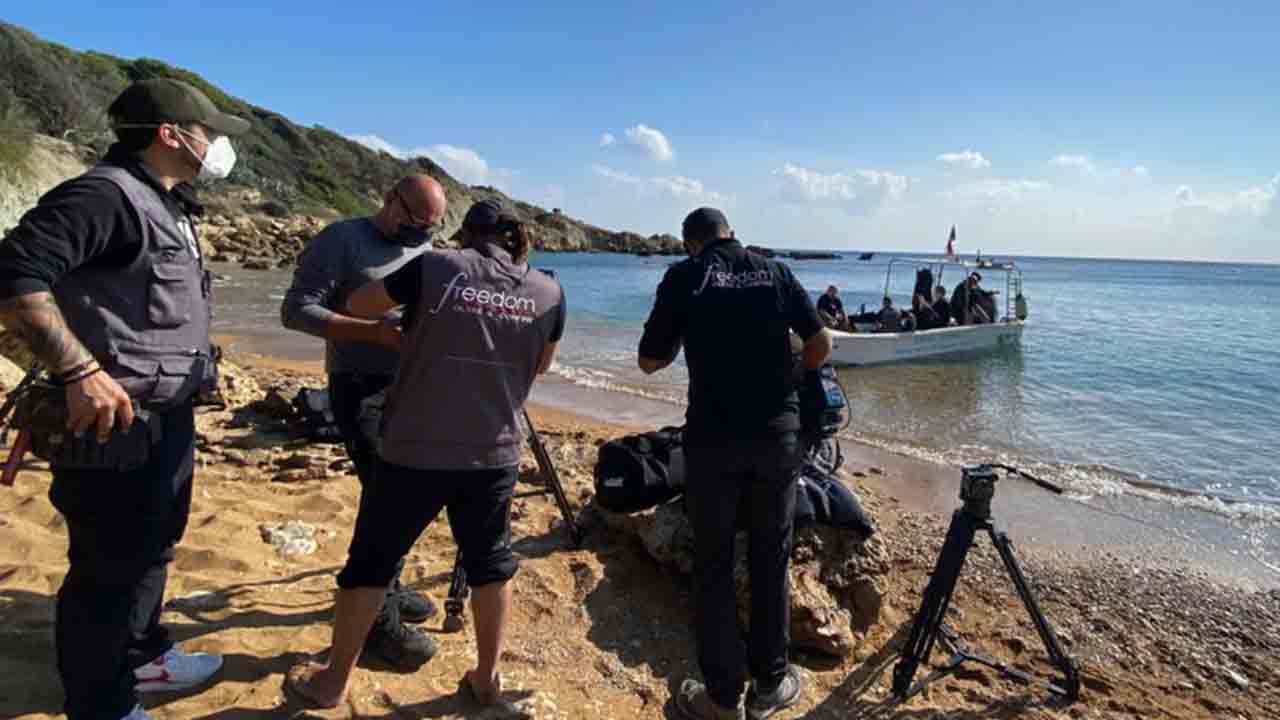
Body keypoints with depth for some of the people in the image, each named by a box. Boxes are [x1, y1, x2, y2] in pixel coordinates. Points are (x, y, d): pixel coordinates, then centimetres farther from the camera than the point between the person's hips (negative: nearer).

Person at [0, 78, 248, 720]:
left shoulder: (162, 206, 13)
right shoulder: (105, 195, -18)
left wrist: (193, 376, 18)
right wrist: (80, 372, -30)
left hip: (169, 417, 10)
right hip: (116, 422, -10)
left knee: (151, 550, 24)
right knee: (107, 571, 6)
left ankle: (141, 658, 44)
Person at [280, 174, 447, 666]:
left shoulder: (425, 250, 14)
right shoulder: (341, 240, -8)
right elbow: (297, 310, -15)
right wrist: (376, 332, -24)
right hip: (362, 390, -7)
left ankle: (388, 590, 30)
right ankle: (379, 620, 4)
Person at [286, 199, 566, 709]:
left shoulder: (434, 269, -7)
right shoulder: (549, 293, 1)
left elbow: (356, 306, 6)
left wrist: (404, 318, 24)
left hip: (414, 450, -2)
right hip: (494, 454, 3)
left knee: (369, 564, 14)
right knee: (490, 565, 19)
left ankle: (333, 681, 29)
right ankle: (487, 677, 31)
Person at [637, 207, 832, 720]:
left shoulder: (684, 276, 1)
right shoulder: (775, 272, 7)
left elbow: (649, 362, 3)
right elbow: (821, 343, 4)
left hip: (712, 434, -2)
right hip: (777, 431, 2)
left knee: (713, 563, 9)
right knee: (771, 560, 14)